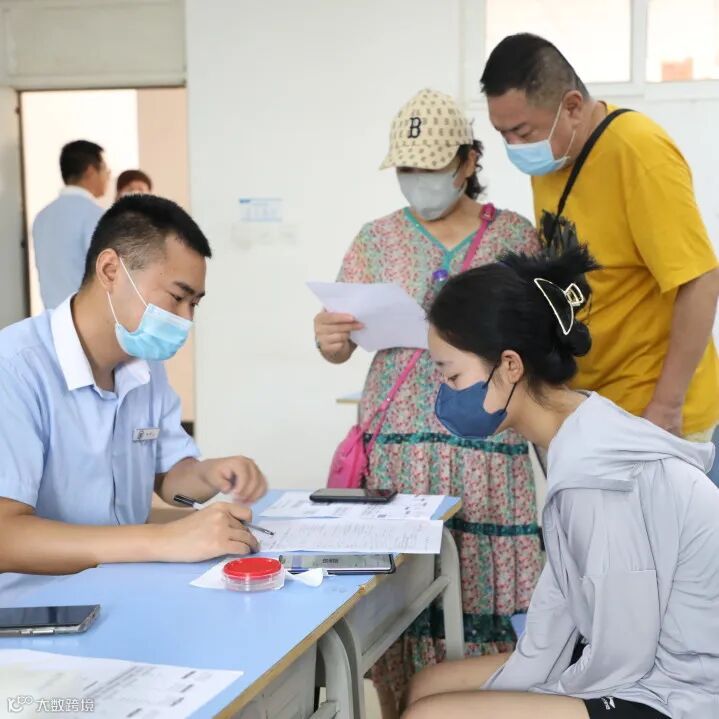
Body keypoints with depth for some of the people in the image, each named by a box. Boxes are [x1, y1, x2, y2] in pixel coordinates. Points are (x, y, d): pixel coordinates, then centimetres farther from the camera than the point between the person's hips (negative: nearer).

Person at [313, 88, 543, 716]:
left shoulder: (516, 235, 6)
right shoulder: (377, 239, 10)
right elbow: (342, 344, 7)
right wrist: (328, 339, -16)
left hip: (488, 445, -1)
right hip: (399, 443, 1)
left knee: (483, 585, -3)